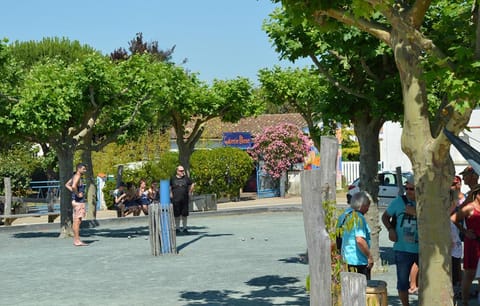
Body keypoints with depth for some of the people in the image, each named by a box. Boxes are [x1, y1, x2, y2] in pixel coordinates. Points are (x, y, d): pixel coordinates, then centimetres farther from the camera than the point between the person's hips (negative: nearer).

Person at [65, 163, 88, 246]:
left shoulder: (76, 176, 16)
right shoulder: (77, 177, -15)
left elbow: (67, 185, 27)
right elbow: (73, 186, -33)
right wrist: (77, 194, -19)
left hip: (78, 202, 10)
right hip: (78, 201, -10)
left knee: (76, 221, 12)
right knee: (77, 221, -9)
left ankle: (76, 240, 16)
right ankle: (77, 240, -9)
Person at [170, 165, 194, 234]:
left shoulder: (186, 178, 6)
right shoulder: (173, 179, 0)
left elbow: (192, 185, 19)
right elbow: (169, 187, 11)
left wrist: (189, 192, 11)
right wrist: (170, 194, 4)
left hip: (185, 199, 2)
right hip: (176, 200, -2)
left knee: (185, 214, 5)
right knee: (177, 215, 2)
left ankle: (184, 228, 14)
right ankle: (177, 228, 12)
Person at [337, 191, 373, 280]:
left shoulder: (345, 215, 10)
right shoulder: (358, 218, -18)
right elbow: (360, 240, -27)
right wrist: (370, 256, -18)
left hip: (346, 259, 9)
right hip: (358, 261, -9)